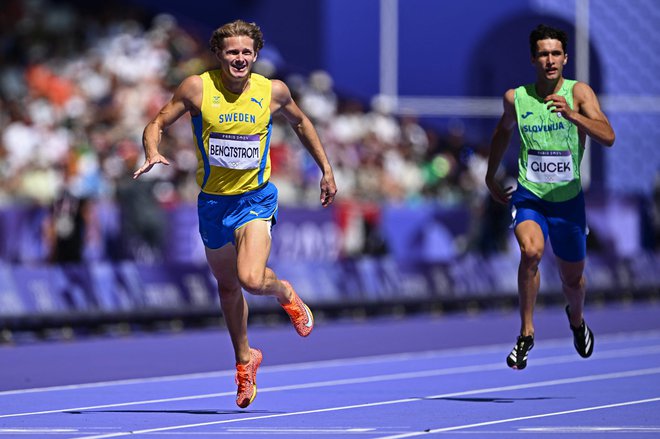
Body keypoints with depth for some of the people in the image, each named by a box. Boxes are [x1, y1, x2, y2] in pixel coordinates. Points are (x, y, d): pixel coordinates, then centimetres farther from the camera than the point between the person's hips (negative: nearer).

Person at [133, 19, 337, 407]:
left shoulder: (273, 91, -7)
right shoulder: (197, 88, -11)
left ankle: (285, 292, 12)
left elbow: (300, 122, 13)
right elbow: (157, 124, -1)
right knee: (228, 287, 16)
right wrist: (153, 154, -23)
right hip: (213, 201, 2)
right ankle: (245, 360, 37)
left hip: (256, 198, -2)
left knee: (251, 279, -23)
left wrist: (326, 169, 15)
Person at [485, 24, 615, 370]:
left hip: (568, 198, 1)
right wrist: (491, 176, 26)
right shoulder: (516, 98, -4)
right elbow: (503, 131, 19)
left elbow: (608, 137, -24)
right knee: (532, 251, -31)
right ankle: (526, 334, -18)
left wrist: (572, 115, -39)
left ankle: (576, 318, 52)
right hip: (529, 195, -1)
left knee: (572, 279, 15)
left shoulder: (578, 93, -10)